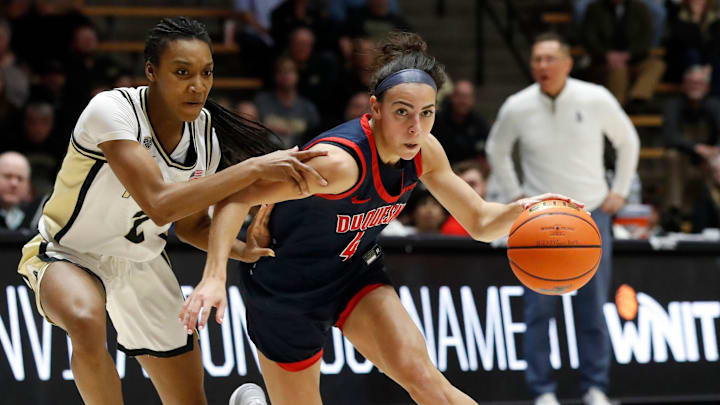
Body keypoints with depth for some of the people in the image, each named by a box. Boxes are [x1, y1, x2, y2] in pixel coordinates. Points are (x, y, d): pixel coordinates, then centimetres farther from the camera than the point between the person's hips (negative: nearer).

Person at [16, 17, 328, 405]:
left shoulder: (205, 132, -8)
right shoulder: (111, 110, -28)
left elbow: (190, 224, 7)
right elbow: (159, 204, -41)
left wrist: (243, 250, -13)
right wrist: (254, 168, -42)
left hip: (141, 264, 6)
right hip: (69, 256, -6)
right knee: (86, 321, -40)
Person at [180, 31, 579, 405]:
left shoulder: (424, 151, -12)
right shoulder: (340, 160, -34)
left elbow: (479, 222, -1)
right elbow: (236, 198, -30)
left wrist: (519, 209, -23)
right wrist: (213, 278, -42)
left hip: (355, 273, 5)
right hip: (286, 290, -5)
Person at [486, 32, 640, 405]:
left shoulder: (596, 100, -8)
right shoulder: (517, 108, -7)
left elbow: (628, 141, 9)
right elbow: (496, 150, 13)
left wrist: (619, 191, 6)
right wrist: (515, 193, 7)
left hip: (591, 214, 0)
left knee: (593, 310, 3)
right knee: (539, 310, -4)